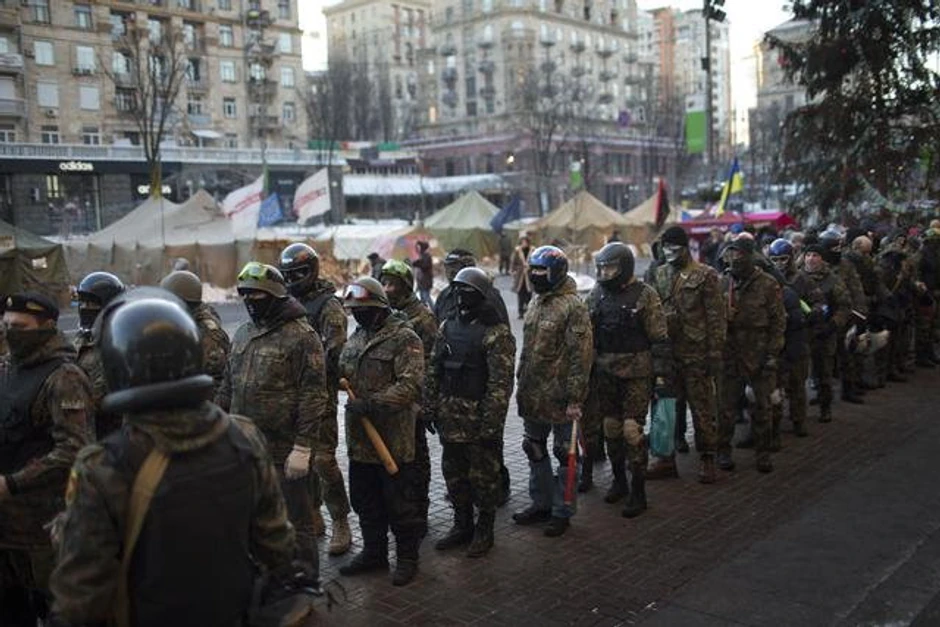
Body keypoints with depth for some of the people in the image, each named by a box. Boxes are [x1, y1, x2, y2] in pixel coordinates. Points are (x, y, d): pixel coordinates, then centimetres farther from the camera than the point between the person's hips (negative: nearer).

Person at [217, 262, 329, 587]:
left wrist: (302, 447, -18)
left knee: (295, 521, 3)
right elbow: (228, 386, 20)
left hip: (283, 450, -7)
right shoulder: (243, 334, 13)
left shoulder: (301, 336, -11)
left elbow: (313, 396, -15)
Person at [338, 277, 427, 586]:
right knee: (364, 500, 18)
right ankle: (373, 552, 35)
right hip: (359, 437, 8)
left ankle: (407, 557, 21)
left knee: (400, 502, 5)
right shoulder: (356, 338, 13)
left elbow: (410, 385, -22)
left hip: (394, 438, -8)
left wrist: (371, 403, -27)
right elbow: (342, 374, 24)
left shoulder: (404, 338, -13)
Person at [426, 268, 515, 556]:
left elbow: (501, 383, -17)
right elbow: (434, 370, 13)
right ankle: (462, 525, 33)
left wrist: (491, 423, -19)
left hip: (480, 420, -7)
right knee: (453, 473, 16)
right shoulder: (448, 326, 8)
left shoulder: (496, 333, -14)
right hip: (450, 418, 7)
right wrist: (430, 407, 9)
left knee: (483, 476, 7)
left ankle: (484, 530, 23)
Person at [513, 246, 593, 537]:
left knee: (565, 454, 5)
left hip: (559, 398, -9)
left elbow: (581, 355, -18)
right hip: (534, 397, 9)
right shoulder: (537, 304, 11)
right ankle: (541, 504, 33)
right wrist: (522, 387, 18)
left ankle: (562, 512, 18)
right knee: (535, 449, 18)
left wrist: (574, 399, -20)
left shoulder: (573, 306, -15)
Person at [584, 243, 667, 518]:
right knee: (611, 428, 13)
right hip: (605, 372, 6)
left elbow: (659, 337, -8)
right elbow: (588, 332, 14)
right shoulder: (598, 293, 6)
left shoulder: (645, 295, -9)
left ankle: (638, 492, 5)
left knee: (632, 430, -6)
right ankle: (619, 481, 30)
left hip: (636, 373, -5)